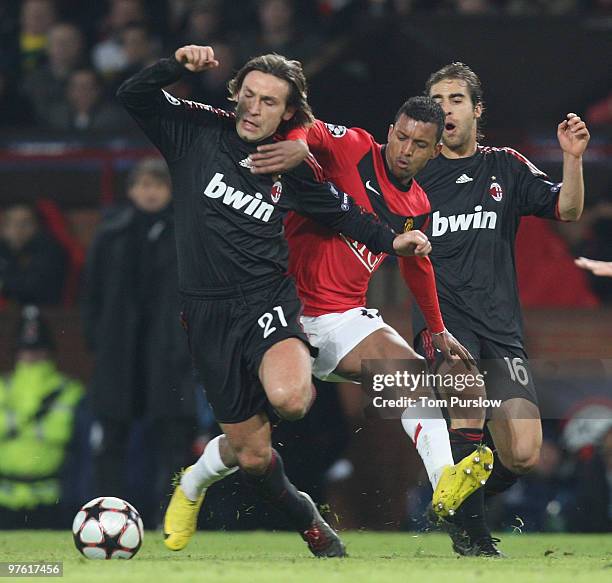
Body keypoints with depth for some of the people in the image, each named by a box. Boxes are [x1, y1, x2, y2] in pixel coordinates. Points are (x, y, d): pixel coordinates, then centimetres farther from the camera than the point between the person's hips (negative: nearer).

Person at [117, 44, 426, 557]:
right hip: (208, 312, 1)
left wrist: (390, 241, 1)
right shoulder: (199, 132, 0)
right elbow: (133, 96, -3)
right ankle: (304, 518, 33)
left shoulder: (293, 168, 2)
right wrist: (177, 67, -18)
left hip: (266, 298, -1)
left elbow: (342, 211, 15)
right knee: (253, 454, 2)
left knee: (288, 398, -33)